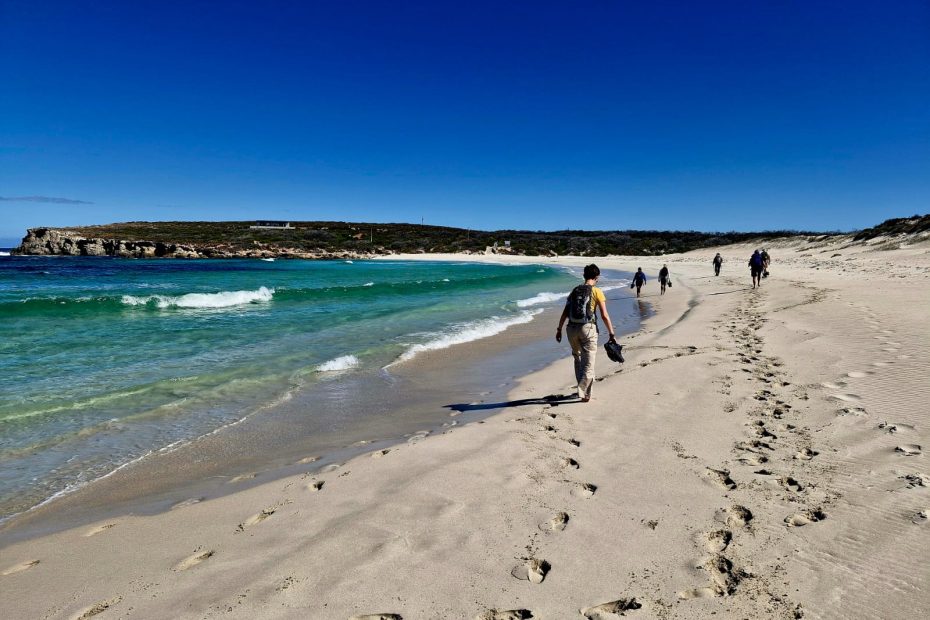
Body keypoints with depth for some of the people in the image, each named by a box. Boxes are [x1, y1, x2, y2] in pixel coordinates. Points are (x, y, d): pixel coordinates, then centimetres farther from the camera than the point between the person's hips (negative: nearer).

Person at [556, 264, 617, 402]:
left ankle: (582, 388, 28)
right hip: (587, 328, -4)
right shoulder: (597, 292, -2)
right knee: (588, 363, 2)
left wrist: (559, 330, 15)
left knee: (578, 359, 20)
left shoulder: (575, 291, 11)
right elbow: (604, 316, -7)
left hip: (572, 329, 4)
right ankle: (584, 393, -6)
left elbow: (565, 313, 9)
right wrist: (612, 335, -2)